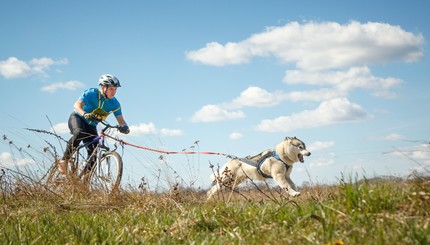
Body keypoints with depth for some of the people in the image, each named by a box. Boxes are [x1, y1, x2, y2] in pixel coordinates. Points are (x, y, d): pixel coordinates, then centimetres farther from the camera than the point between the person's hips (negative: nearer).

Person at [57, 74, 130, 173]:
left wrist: (124, 127, -35)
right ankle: (64, 160, -26)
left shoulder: (114, 104, -8)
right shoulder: (91, 93, -21)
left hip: (91, 126, 5)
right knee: (80, 133, -38)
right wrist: (85, 114, -53)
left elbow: (120, 119, -11)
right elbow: (77, 105, -32)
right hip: (77, 118, -5)